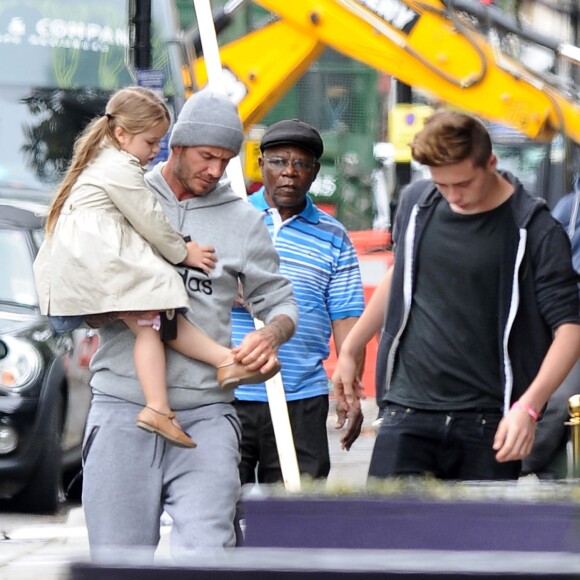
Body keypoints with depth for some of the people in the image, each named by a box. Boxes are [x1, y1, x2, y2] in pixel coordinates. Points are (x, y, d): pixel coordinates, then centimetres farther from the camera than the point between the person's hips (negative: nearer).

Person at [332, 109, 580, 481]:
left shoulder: (534, 231, -8)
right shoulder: (417, 204, 7)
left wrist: (528, 407, -23)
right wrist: (350, 349, 28)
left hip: (488, 422, -3)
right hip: (410, 406, 3)